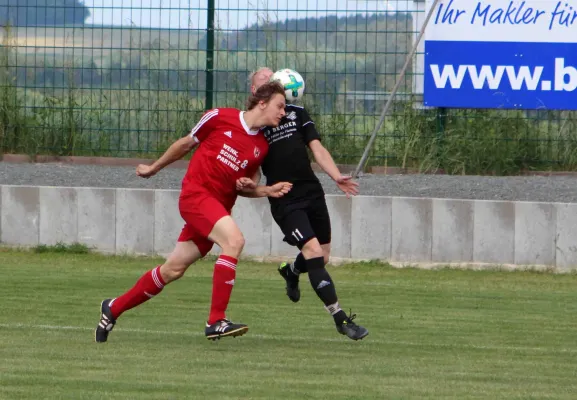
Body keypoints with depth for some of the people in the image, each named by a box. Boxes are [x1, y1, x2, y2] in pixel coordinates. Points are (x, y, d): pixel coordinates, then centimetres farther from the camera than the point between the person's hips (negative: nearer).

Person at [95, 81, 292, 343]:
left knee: (173, 269, 9)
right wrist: (154, 168, 20)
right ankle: (216, 321, -29)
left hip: (219, 207, 7)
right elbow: (186, 144, 9)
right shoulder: (220, 118, -5)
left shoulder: (262, 147, 10)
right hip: (195, 192, -7)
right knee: (234, 240, -28)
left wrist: (268, 191, 1)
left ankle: (113, 309, 27)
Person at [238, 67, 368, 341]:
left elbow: (317, 149, 5)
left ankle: (291, 271, 44)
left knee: (322, 258, 9)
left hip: (312, 193, 4)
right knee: (314, 253, -18)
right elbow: (253, 173, 7)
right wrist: (249, 186, -17)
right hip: (285, 202, -4)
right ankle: (340, 319, -16)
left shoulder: (297, 113, 12)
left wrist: (336, 177, -10)